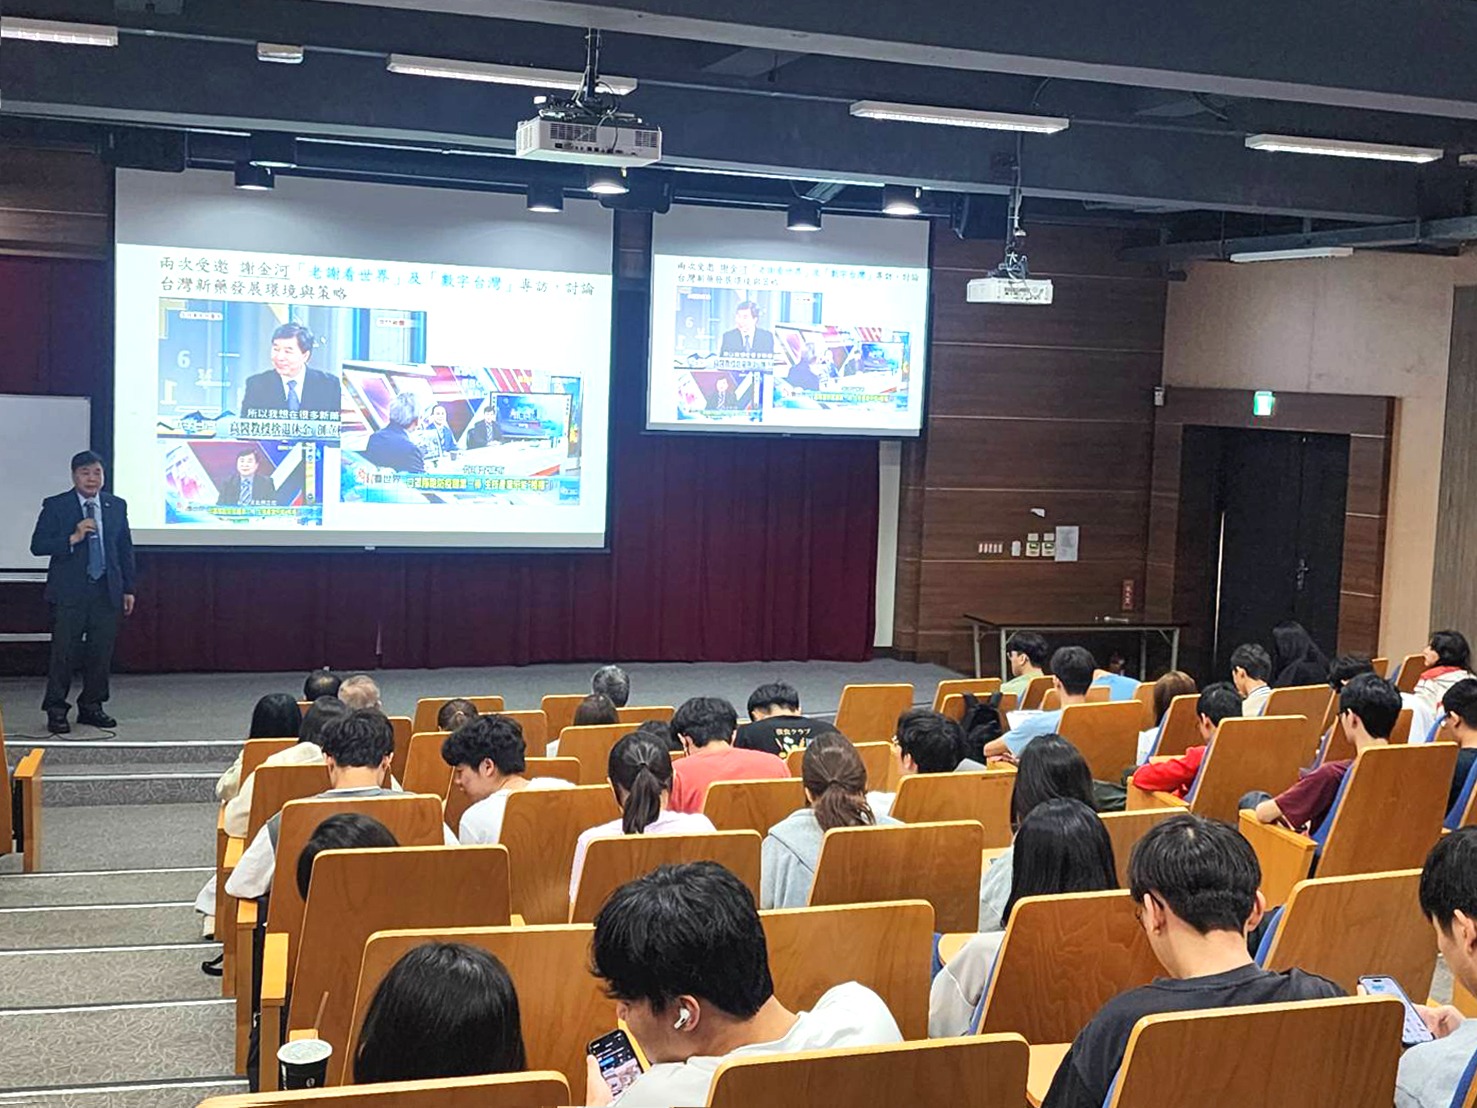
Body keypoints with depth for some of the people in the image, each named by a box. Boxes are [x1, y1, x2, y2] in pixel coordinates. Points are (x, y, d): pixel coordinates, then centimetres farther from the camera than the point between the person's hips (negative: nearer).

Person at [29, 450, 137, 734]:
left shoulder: (117, 506, 10)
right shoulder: (55, 506, 0)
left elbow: (125, 549, 13)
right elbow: (38, 545, -6)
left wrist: (128, 589, 10)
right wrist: (73, 538, -19)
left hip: (107, 591, 3)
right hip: (69, 592, -3)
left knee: (101, 652, 6)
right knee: (64, 653, -3)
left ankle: (91, 707, 18)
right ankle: (56, 711, 6)